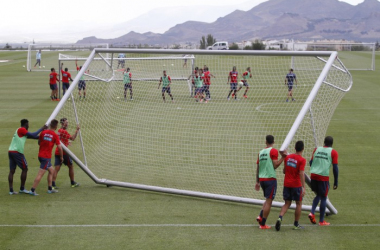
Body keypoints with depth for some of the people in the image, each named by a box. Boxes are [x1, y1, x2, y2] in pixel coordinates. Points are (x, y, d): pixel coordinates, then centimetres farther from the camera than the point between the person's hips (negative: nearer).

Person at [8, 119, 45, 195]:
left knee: (12, 171, 6)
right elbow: (33, 135, -12)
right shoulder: (22, 129, -6)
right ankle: (22, 188, 6)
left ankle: (11, 190, 4)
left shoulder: (19, 130, 22)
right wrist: (42, 129, -4)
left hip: (10, 151, 9)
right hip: (17, 152, -9)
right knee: (25, 169, 2)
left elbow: (31, 136, 25)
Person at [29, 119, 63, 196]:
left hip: (40, 155, 7)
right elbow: (59, 147, -10)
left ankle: (50, 189, 23)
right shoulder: (55, 135, -10)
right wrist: (61, 157, 3)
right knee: (40, 174, -6)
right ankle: (32, 190, -9)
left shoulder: (43, 132, 4)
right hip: (46, 157, -7)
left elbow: (39, 142, 17)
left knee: (51, 171, 20)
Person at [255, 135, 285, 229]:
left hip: (261, 179, 6)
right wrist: (283, 157, -7)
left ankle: (260, 216, 5)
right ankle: (262, 224, -1)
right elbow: (275, 165, -14)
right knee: (269, 201, -1)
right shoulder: (273, 151, -6)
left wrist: (257, 181, 19)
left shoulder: (261, 152, 12)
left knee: (268, 200, 21)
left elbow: (258, 168, 13)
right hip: (270, 178, -6)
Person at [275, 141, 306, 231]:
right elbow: (301, 174, -19)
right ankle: (296, 224, 14)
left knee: (287, 203, 11)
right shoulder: (302, 160, -12)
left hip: (286, 184, 5)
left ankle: (280, 218, -13)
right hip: (296, 185, -5)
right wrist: (303, 187, -19)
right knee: (299, 203, 10)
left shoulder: (287, 157, 5)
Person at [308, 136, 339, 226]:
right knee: (323, 198, 7)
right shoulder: (333, 152, 1)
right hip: (323, 177, -4)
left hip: (313, 175, 4)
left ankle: (312, 213, 3)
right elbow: (335, 168, -3)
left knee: (318, 195, 22)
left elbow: (311, 162, 15)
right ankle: (321, 221, 10)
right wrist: (336, 181, 3)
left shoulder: (316, 149, 12)